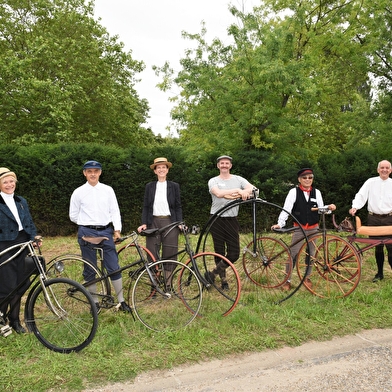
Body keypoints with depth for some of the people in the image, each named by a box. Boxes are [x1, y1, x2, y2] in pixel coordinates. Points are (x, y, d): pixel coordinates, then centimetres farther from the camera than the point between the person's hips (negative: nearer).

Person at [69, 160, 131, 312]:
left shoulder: (108, 190, 5)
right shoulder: (78, 192, 2)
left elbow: (115, 210, 2)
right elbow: (73, 215, 8)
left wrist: (117, 229, -9)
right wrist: (87, 224, 10)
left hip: (106, 232, 1)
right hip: (87, 233, -1)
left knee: (114, 267, 1)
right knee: (90, 270, 7)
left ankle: (121, 301, 13)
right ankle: (94, 302, 21)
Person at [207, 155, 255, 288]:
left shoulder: (238, 179, 8)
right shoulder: (213, 181, 2)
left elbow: (252, 188, -9)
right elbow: (218, 193, -20)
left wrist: (243, 192, -29)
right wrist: (237, 190, -26)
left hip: (232, 220, 2)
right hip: (217, 219, -2)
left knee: (234, 254, -3)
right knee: (220, 252, 5)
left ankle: (212, 274, 13)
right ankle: (223, 280, 21)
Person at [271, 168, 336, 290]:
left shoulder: (316, 192, 4)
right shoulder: (294, 192, -6)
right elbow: (286, 209, -13)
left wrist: (329, 208, -15)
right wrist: (280, 223, -25)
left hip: (313, 229, 3)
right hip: (299, 228, -3)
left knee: (311, 253, 13)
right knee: (293, 254, -6)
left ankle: (307, 277, 31)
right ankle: (287, 280, 3)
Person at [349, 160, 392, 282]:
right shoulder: (371, 182, 3)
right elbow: (361, 195, -6)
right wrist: (355, 207, -23)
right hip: (374, 218, 1)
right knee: (378, 247, 9)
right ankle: (380, 273, 21)